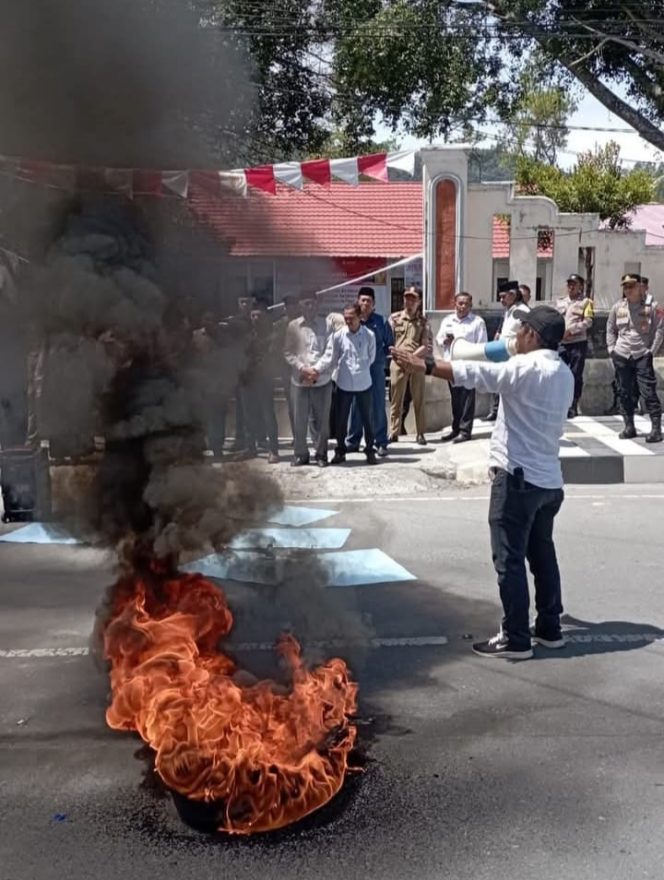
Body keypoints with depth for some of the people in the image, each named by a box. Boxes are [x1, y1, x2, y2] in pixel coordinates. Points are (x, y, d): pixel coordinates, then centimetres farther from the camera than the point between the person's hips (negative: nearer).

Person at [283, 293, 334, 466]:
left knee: (322, 419, 5)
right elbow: (288, 352, 5)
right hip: (299, 379, 1)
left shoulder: (325, 325, 2)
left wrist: (318, 370, -11)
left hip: (322, 379, -1)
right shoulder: (293, 326, 6)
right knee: (299, 419, 4)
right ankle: (301, 454, 15)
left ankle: (321, 454, 15)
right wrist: (302, 368, -9)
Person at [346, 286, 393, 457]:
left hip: (376, 368, -1)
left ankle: (381, 443, 9)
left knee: (378, 406, 2)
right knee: (355, 406, 7)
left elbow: (390, 345, 7)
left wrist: (379, 356, -6)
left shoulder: (381, 322, 1)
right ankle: (352, 441, 18)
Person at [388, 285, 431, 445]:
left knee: (418, 399, 3)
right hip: (397, 361, 0)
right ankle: (394, 433, 8)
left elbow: (426, 346, -1)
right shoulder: (395, 317, 8)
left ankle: (420, 434, 8)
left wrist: (412, 356, -12)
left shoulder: (423, 321, 7)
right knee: (396, 399, 3)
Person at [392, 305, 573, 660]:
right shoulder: (564, 374, 11)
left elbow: (474, 373, -22)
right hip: (549, 478, 9)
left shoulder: (527, 367, -15)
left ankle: (516, 639, 2)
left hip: (518, 477, -9)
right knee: (542, 554, 17)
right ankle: (549, 628, 25)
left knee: (509, 560, -2)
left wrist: (421, 365, -20)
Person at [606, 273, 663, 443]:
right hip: (621, 357, 4)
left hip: (643, 356, -4)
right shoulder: (617, 307, 9)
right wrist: (611, 349, 7)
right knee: (625, 393, 8)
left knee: (648, 392, -7)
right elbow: (610, 329, 17)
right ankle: (629, 427, 17)